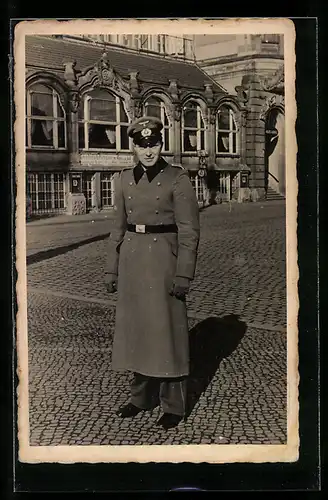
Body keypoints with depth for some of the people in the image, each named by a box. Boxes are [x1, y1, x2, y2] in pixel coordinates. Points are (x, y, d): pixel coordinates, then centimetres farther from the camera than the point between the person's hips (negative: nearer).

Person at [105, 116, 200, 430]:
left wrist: (183, 275, -13)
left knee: (166, 331, 2)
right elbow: (119, 227, 13)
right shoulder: (125, 179, 8)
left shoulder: (177, 178, -7)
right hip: (132, 261, 5)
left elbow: (189, 231, -9)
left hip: (163, 260, -5)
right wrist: (112, 269, 10)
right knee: (135, 329, 12)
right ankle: (141, 396, 29)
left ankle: (173, 405, 15)